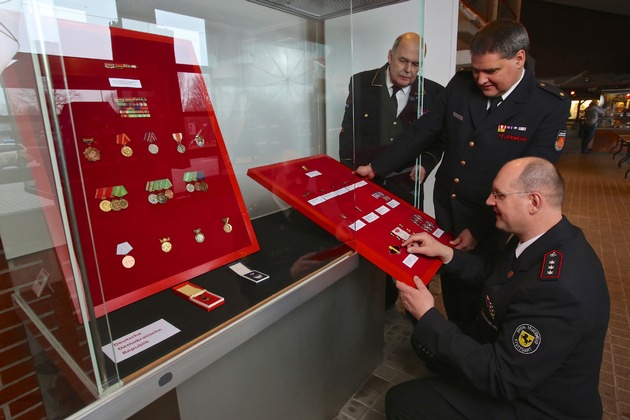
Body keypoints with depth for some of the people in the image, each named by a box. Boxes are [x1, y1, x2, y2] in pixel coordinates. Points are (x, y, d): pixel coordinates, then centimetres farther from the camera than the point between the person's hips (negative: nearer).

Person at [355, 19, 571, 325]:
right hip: (446, 209, 4)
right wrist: (376, 167, -1)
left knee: (475, 299, 13)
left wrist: (479, 231, -19)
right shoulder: (460, 84, -3)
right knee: (450, 288, 20)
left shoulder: (550, 106, -15)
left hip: (491, 225, -4)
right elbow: (422, 132, 2)